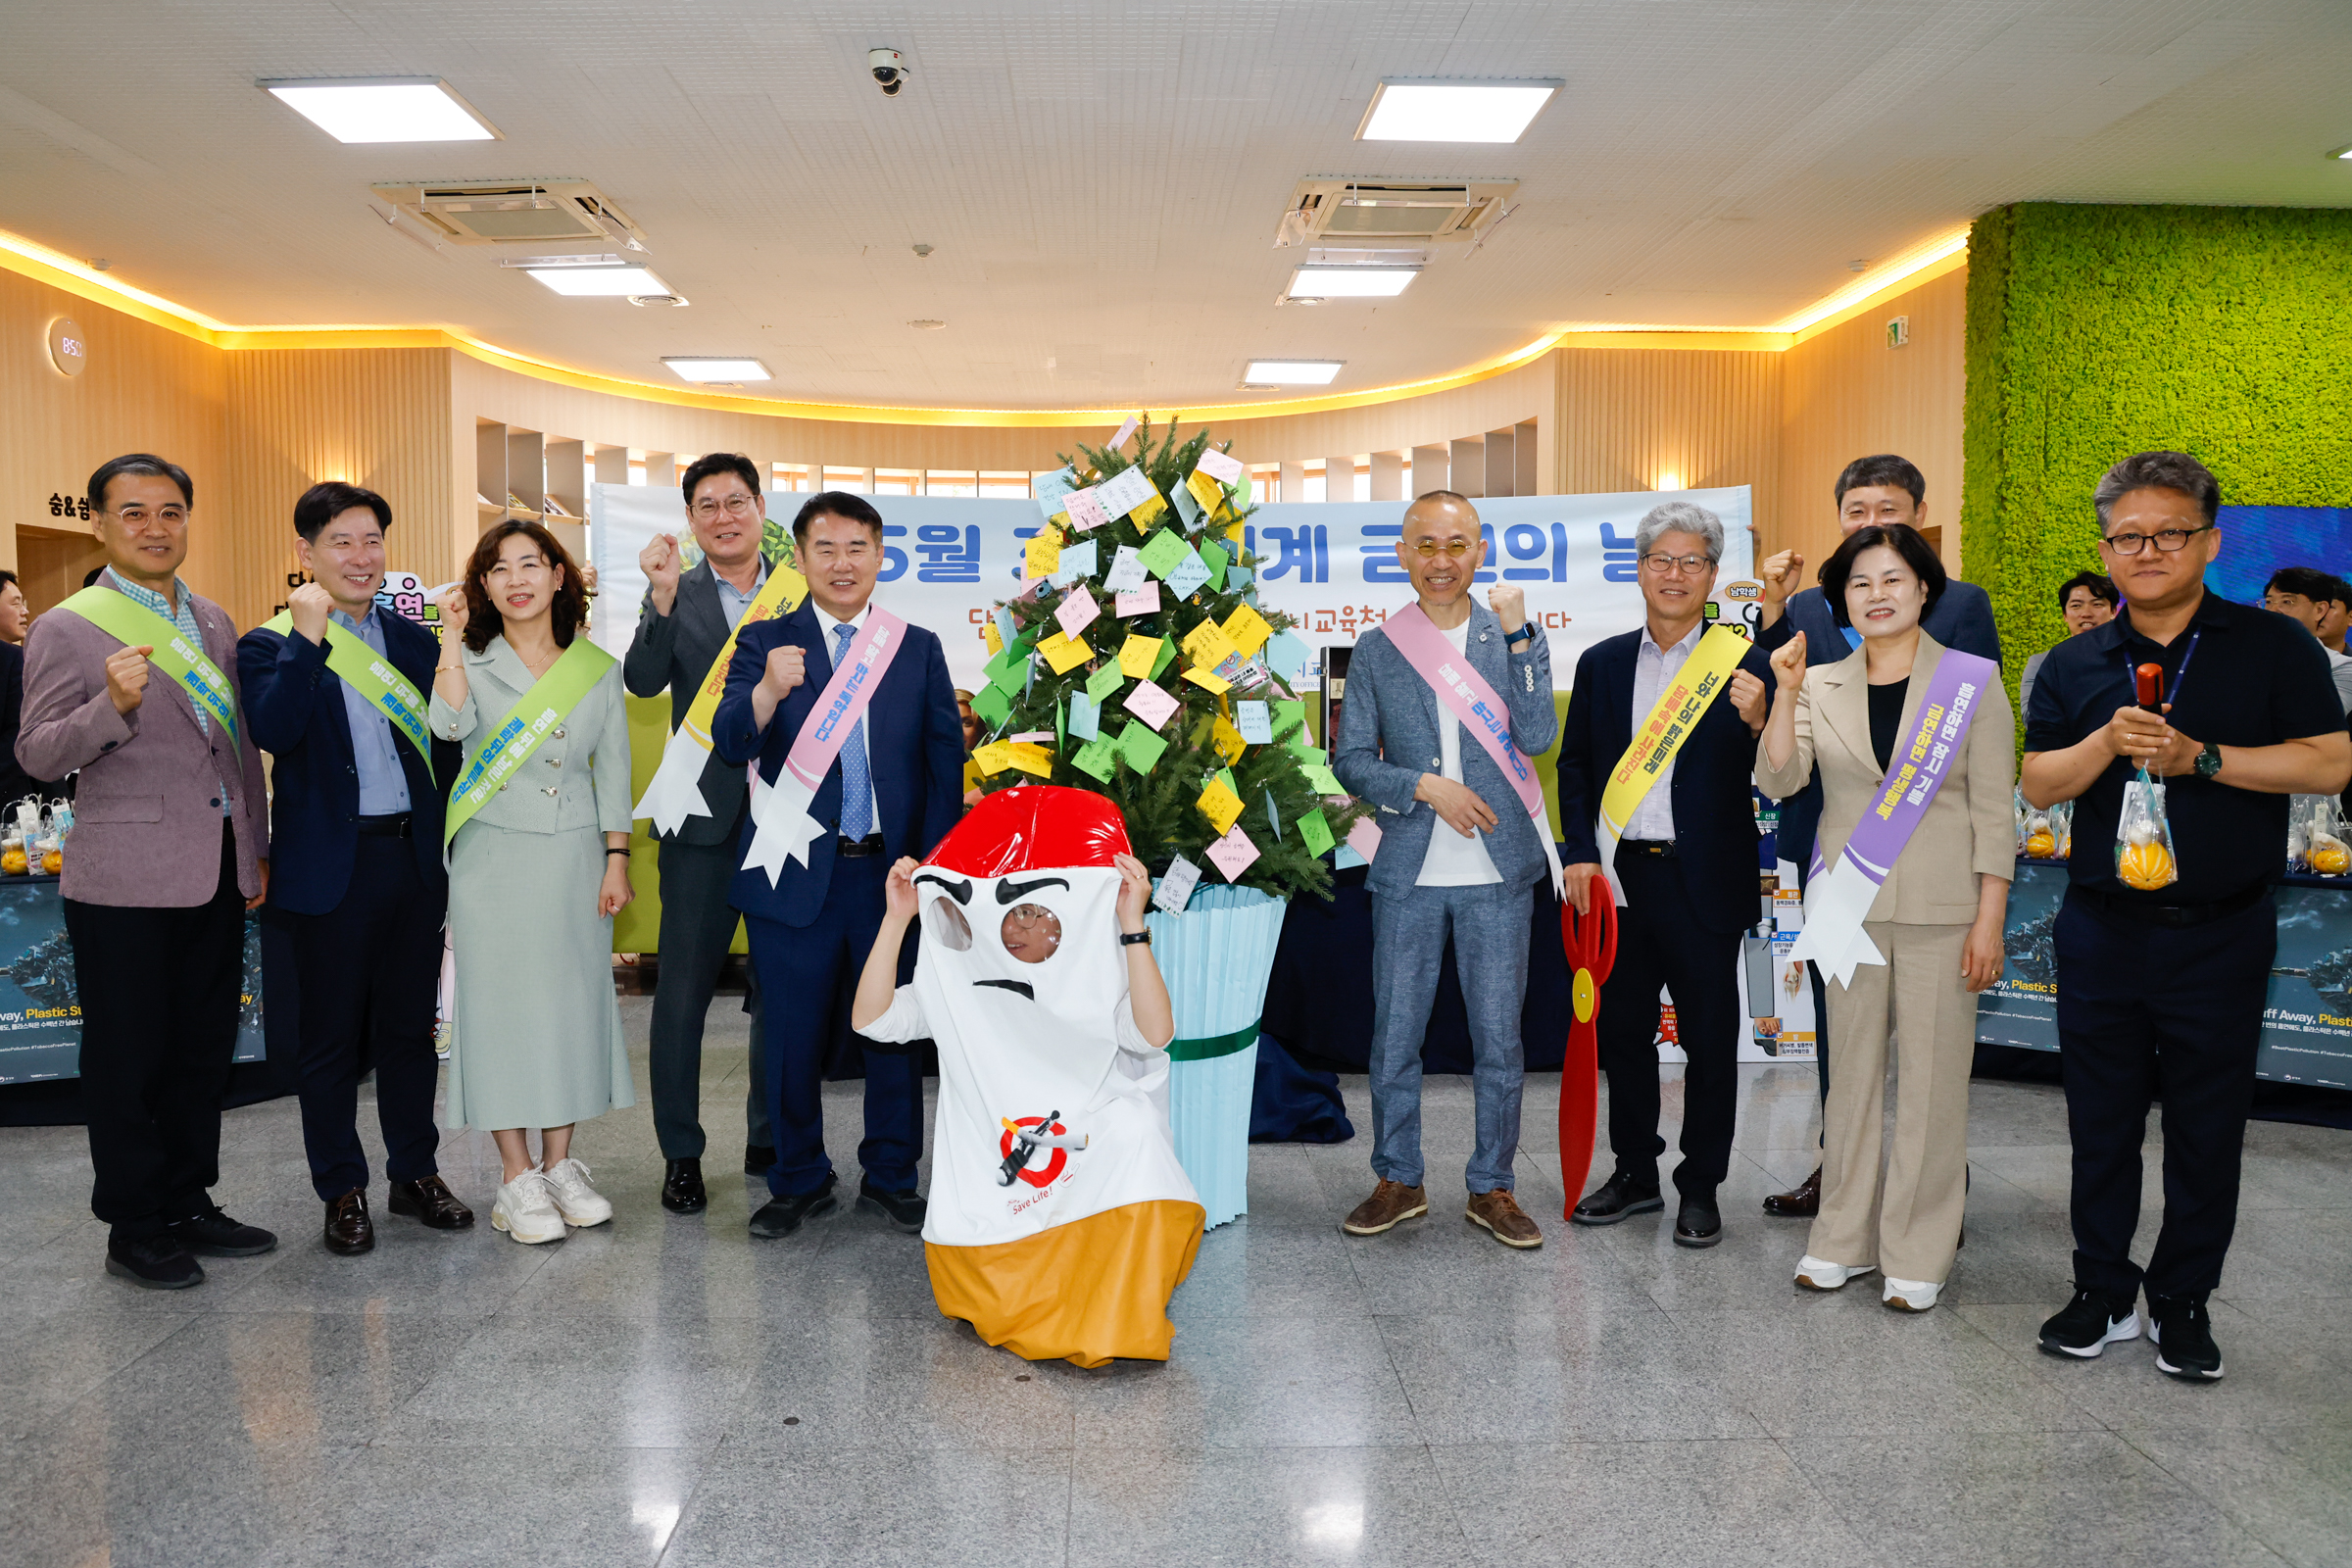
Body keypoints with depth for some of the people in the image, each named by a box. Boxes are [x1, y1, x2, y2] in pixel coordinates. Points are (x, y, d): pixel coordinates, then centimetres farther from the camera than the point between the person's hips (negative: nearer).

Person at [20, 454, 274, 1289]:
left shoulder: (213, 622, 13)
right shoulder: (67, 628, -5)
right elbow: (37, 754, -9)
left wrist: (257, 847, 15)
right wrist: (115, 706, -26)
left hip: (217, 873, 6)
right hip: (127, 878, -6)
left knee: (204, 1048, 13)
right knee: (128, 1060, 4)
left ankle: (188, 1203, 26)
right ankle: (133, 1228, 16)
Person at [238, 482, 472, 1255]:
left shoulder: (414, 640, 10)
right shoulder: (273, 646, -2)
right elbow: (274, 732, -21)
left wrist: (451, 840, 5)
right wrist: (307, 635, -22)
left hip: (415, 858, 4)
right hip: (331, 865, -4)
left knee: (410, 1025, 13)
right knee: (331, 1036, 7)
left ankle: (416, 1172, 26)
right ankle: (343, 1190, 20)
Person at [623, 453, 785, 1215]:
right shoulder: (675, 596, 2)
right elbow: (642, 681, -13)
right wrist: (663, 595, -23)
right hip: (705, 817, -1)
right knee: (684, 989, 4)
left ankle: (771, 1139, 28)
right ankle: (681, 1153, 17)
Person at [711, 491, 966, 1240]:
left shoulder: (919, 648, 6)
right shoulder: (765, 643, 1)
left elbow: (945, 759, 6)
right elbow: (730, 743, -12)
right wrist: (767, 692, -33)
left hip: (893, 871, 1)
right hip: (797, 876, -1)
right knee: (794, 1036, 9)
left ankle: (890, 1174, 27)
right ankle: (799, 1180, 27)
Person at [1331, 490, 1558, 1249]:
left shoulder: (1514, 637, 4)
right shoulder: (1376, 650, 4)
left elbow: (1538, 738, -9)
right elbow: (1351, 761, 2)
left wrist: (1519, 636, -14)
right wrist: (1425, 786, -13)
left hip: (1498, 874, 0)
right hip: (1407, 874, 1)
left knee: (1499, 1039, 7)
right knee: (1394, 1037, 8)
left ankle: (1492, 1187, 22)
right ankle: (1398, 1181, 25)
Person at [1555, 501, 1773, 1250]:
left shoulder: (1742, 665, -3)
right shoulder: (1602, 663, 8)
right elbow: (1574, 765, 10)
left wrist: (1756, 722, -29)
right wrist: (1579, 854, -1)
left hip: (1704, 881, -3)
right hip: (1619, 876, 4)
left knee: (1710, 1039, 6)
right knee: (1622, 1030, 13)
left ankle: (1700, 1187, 20)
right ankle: (1635, 1172, 28)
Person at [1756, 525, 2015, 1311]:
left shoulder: (1972, 680, 0)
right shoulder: (1820, 685, 7)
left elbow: (1994, 810, -2)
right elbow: (1778, 781, -5)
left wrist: (1989, 921, -7)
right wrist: (1786, 693, -15)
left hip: (1940, 908, -2)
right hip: (1850, 904, 3)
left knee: (1931, 1078, 2)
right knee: (1851, 1073, 10)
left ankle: (1918, 1254, 14)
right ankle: (1844, 1238, 21)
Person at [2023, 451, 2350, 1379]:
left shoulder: (2273, 647, 0)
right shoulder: (2074, 666, 7)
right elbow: (2039, 784, 2)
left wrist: (2201, 756, -16)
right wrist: (2109, 741, -16)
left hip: (2221, 934, -2)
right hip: (2102, 929, 2)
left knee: (2207, 1129, 8)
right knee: (2101, 1122, 9)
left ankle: (2183, 1302, 23)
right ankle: (2104, 1293, 23)